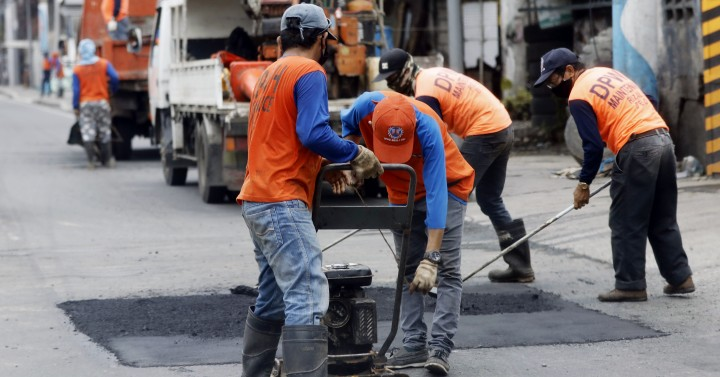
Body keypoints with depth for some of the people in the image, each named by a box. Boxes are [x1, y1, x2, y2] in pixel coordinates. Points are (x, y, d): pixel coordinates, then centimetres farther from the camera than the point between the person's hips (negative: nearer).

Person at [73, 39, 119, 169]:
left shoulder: (77, 70, -3)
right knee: (105, 132, 11)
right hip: (102, 101, 1)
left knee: (88, 133, -1)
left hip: (85, 103, -1)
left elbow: (76, 90, -6)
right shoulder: (104, 64, -1)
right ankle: (107, 159, 14)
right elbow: (114, 78, -10)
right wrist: (112, 90, 9)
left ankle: (91, 159, -10)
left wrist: (75, 107, -1)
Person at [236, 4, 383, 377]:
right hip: (284, 202, -10)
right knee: (308, 298, -15)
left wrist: (324, 166, 19)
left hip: (256, 202, 10)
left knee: (272, 299, 16)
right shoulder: (310, 73, -8)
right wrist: (357, 155, -7)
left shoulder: (269, 74, 19)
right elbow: (314, 133, -21)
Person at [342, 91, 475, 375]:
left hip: (445, 188, -5)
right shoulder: (365, 107, -28)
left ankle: (440, 348, -17)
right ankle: (415, 345, 6)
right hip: (402, 191, 5)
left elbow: (436, 195, -41)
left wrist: (430, 259, -45)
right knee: (408, 271, 4)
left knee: (447, 270, -13)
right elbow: (349, 125, 1)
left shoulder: (428, 129, -39)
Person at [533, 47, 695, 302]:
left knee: (626, 224, 1)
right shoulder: (606, 72, 20)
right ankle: (680, 278, 19)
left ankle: (630, 285, 2)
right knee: (663, 221, 16)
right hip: (663, 139, 9)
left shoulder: (579, 95, -6)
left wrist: (584, 184, 0)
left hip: (637, 150, -9)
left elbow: (593, 145, -10)